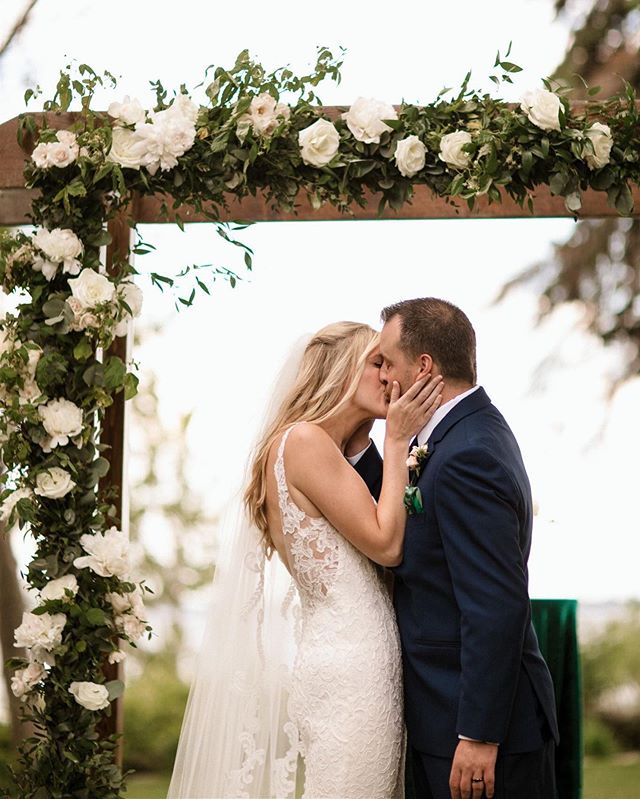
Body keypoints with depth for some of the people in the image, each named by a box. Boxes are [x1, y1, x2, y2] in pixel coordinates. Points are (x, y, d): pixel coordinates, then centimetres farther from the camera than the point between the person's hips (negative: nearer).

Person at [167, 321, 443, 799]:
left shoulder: (330, 453, 19)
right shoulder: (304, 441, -10)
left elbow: (382, 548, 12)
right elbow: (385, 545, -11)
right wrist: (396, 442, -5)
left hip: (363, 664, 9)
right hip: (350, 670, -9)